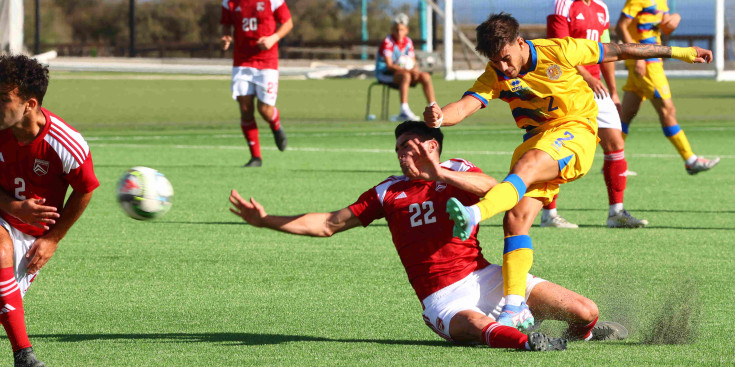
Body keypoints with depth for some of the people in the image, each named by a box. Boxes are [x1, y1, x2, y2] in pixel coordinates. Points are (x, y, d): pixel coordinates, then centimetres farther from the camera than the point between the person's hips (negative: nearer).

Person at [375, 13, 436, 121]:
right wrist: (407, 70, -32)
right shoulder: (387, 42, -15)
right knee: (406, 76, -36)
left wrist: (415, 69, -19)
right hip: (384, 73, -7)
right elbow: (389, 65, -22)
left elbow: (414, 63, 6)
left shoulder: (408, 42, 5)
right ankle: (404, 111, -46)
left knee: (425, 76, -11)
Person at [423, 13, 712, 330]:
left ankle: (475, 214, -62)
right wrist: (439, 117, -40)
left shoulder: (558, 52, -8)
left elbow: (617, 51, 2)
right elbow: (466, 105, -16)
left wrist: (678, 52, 8)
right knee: (516, 218, -15)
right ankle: (515, 308, -18)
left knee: (526, 166, -35)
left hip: (575, 130, -5)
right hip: (537, 139, 5)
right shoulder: (495, 76, 0)